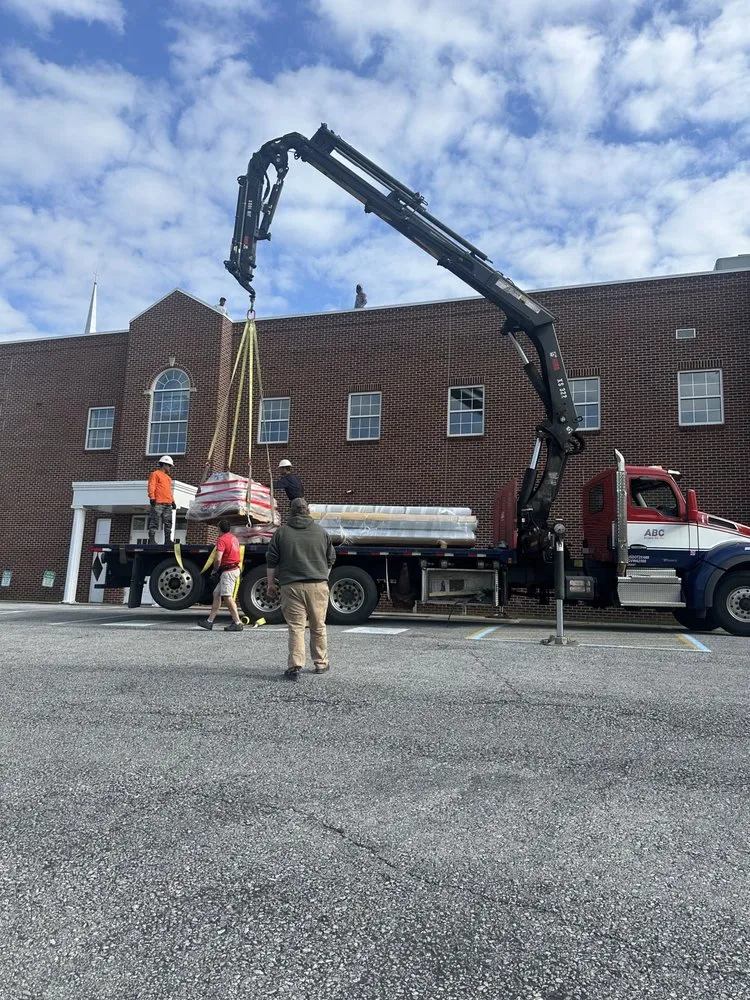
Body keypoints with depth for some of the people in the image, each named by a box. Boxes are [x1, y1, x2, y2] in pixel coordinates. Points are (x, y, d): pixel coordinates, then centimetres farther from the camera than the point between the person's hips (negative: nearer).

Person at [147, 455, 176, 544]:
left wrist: (172, 501, 23)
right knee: (155, 522, -9)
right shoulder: (155, 474, 2)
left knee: (168, 523, 5)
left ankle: (167, 540, 7)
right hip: (158, 503, -8)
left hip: (168, 504, 8)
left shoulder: (168, 477, 27)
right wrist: (152, 497, -17)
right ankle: (151, 539, -9)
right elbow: (151, 487, -7)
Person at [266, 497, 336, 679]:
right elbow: (331, 560, 15)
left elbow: (271, 562, 4)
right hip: (318, 585, 1)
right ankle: (320, 663, 20)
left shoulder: (281, 532, 4)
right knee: (318, 627, 12)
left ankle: (295, 665, -9)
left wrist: (271, 584, 13)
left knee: (296, 627, 0)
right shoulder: (321, 532, 9)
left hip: (291, 586, -1)